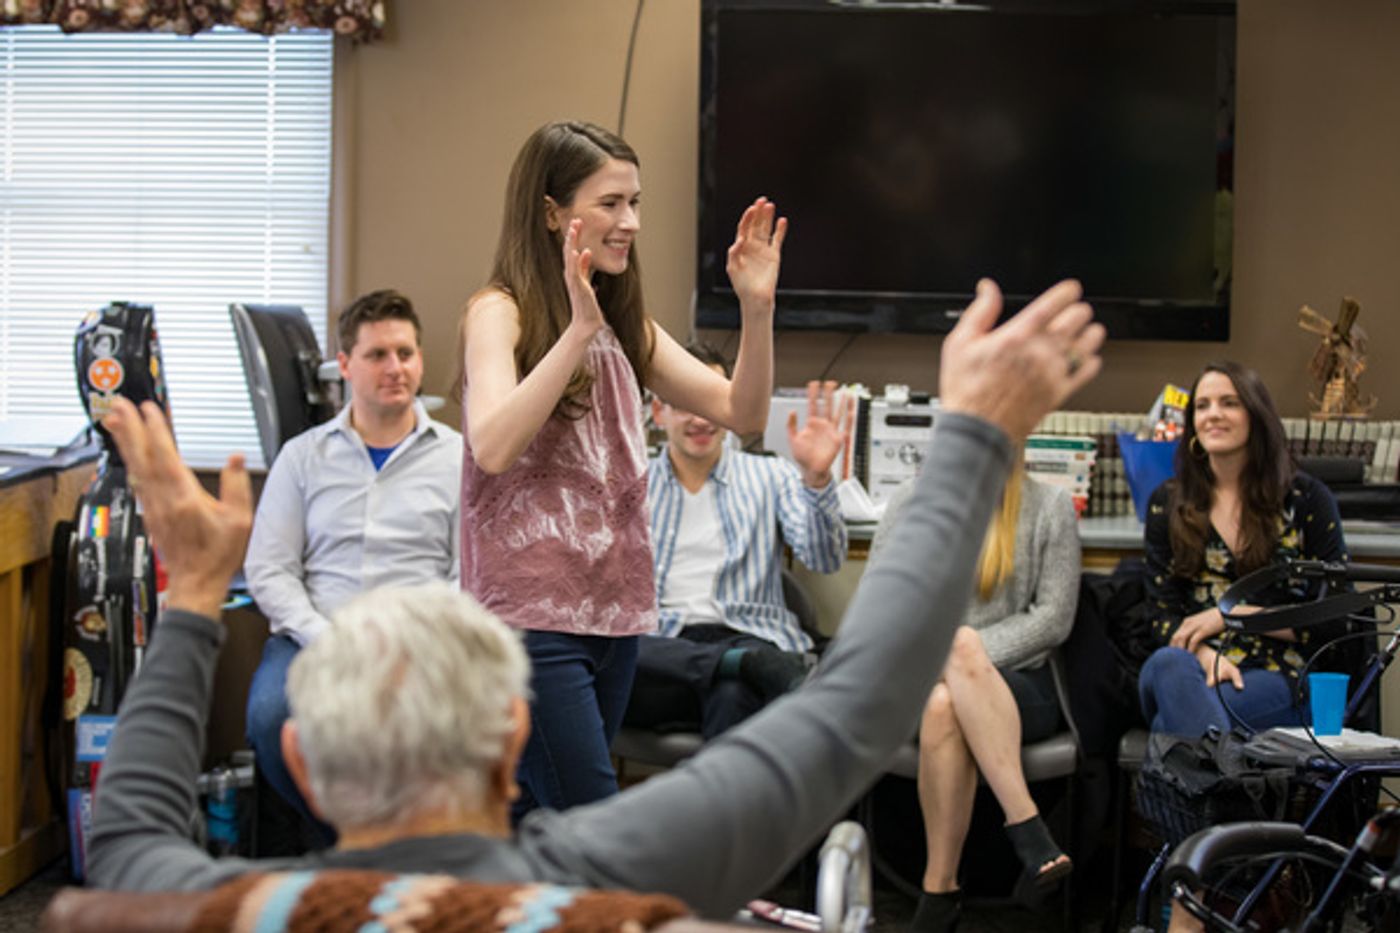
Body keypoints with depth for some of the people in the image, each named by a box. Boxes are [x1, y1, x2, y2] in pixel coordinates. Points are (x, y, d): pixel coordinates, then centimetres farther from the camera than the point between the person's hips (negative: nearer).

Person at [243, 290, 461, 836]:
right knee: (272, 717, -31)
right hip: (311, 637, 2)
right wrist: (323, 638, -10)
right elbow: (267, 570, 7)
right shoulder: (304, 455, 13)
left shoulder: (457, 457, 11)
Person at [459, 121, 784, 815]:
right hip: (533, 616, -7)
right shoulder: (500, 313, -5)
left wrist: (756, 308, -3)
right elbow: (493, 447, -23)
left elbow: (742, 412, 11)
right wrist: (578, 330, -25)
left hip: (614, 610, 7)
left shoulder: (626, 326, 16)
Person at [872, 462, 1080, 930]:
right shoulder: (910, 502, 13)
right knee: (941, 704, -38)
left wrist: (964, 656, -13)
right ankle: (1028, 831, -39)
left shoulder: (1049, 506, 8)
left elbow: (1055, 618, -1)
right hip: (919, 678, 1)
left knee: (946, 707, -38)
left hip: (1017, 683, -1)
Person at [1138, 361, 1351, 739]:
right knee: (1168, 663, -37)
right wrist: (1206, 657, -15)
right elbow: (1162, 614, 8)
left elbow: (1334, 620, 4)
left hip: (1278, 680, -3)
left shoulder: (1306, 499, 8)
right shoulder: (1168, 502, 15)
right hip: (1192, 667, 3)